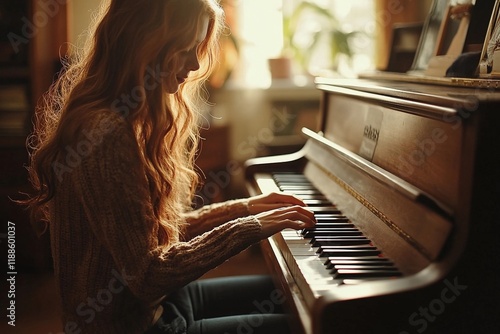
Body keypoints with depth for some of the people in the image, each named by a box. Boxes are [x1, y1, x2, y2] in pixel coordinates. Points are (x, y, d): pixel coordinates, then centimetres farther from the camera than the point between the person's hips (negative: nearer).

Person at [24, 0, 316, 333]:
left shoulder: (129, 119, 4)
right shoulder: (106, 133, -26)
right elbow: (149, 277, -26)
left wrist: (243, 207, 5)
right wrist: (249, 226, -20)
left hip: (156, 301, 9)